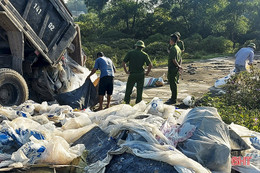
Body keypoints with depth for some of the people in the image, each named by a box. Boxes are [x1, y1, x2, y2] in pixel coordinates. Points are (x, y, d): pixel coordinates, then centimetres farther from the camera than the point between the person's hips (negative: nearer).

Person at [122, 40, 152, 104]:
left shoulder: (130, 53, 1)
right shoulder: (144, 54, 0)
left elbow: (123, 63, -2)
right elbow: (150, 65, -8)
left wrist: (126, 71, 7)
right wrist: (147, 73, 4)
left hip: (132, 74, -1)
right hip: (141, 75, 1)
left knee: (128, 90, 10)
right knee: (139, 90, 10)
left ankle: (127, 102, 10)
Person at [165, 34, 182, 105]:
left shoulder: (173, 48, -19)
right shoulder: (178, 48, 12)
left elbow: (173, 60, -23)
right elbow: (180, 58, 17)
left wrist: (178, 66, -12)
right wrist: (179, 66, 17)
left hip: (172, 68, -10)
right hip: (176, 68, 10)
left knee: (172, 84, -4)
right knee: (174, 83, 17)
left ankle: (173, 100, 1)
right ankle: (173, 98, 26)